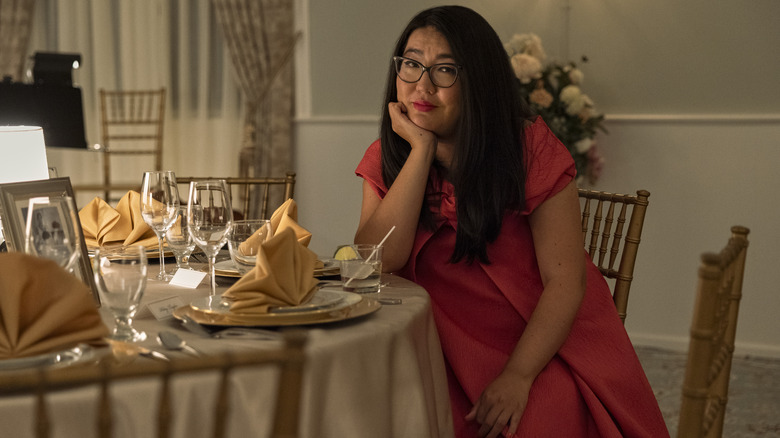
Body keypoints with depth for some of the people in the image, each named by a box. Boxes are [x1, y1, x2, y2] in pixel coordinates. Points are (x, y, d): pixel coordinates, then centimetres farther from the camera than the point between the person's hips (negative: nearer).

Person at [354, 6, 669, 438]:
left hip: (544, 342, -2)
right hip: (450, 350, 3)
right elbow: (377, 262, -15)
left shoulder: (530, 147, -9)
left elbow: (565, 281, -12)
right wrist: (421, 149, -16)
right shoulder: (386, 157, 2)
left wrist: (517, 376, -24)